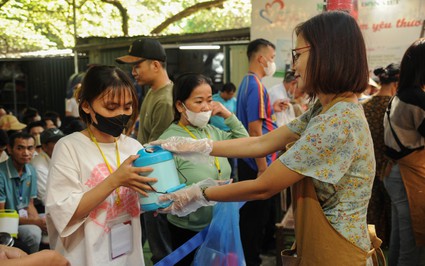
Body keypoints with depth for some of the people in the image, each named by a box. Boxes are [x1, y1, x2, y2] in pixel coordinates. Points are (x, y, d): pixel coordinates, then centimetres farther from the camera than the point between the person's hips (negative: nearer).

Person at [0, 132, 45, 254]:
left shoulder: (31, 171, 1)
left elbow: (29, 205, 8)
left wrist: (40, 222, -13)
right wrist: (35, 222, -23)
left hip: (25, 218, 7)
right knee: (33, 232, -31)